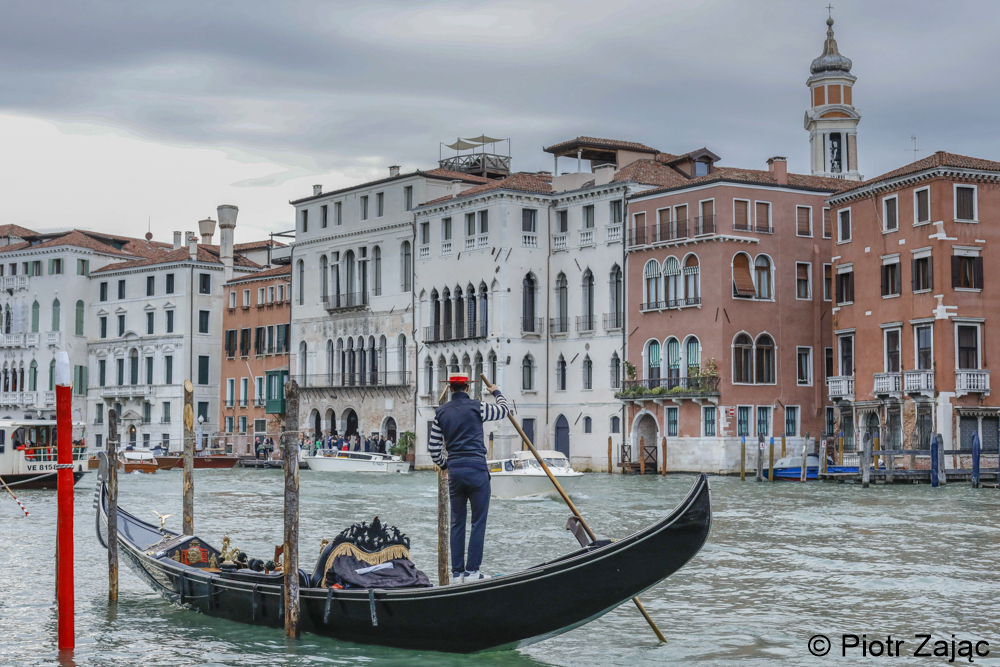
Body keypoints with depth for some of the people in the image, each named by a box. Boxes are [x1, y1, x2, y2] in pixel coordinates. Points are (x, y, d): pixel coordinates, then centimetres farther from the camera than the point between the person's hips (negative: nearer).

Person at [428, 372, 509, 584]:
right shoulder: (476, 407, -4)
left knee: (457, 523, 10)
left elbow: (433, 448, 9)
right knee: (478, 522, 1)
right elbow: (504, 410, 13)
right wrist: (496, 392, 32)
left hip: (454, 471, 4)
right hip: (476, 470, -4)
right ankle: (472, 571, -2)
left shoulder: (441, 412, 6)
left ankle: (457, 572, 11)